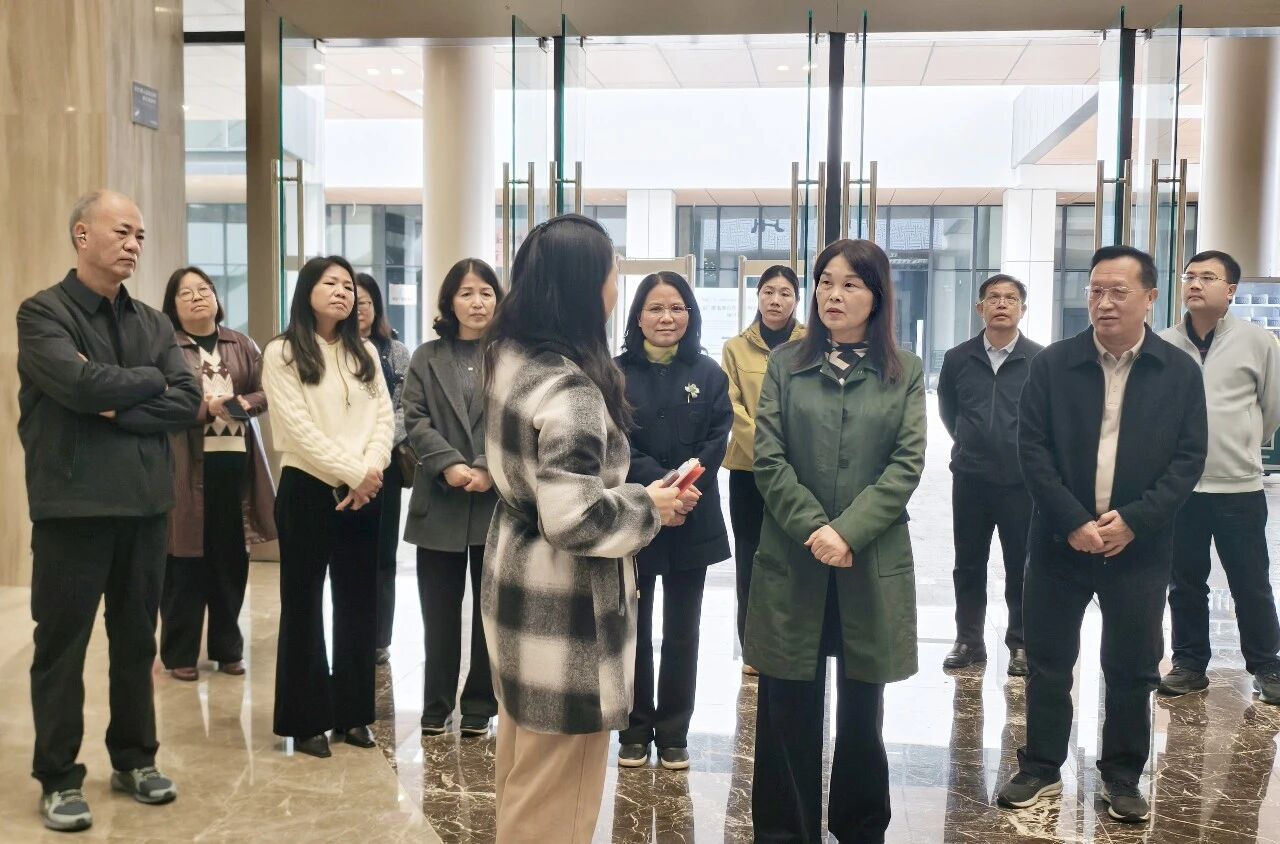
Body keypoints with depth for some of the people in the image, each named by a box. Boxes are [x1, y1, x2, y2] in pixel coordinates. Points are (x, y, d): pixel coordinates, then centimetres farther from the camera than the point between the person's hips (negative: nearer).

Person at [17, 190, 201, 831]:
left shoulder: (153, 322, 11)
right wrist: (149, 380, -7)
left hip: (145, 501, 5)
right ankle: (58, 778, 16)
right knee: (62, 644, 5)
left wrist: (119, 410, -13)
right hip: (73, 503, -5)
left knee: (137, 639, 14)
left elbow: (187, 401, -1)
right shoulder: (43, 312, -5)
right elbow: (81, 384, -22)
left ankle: (134, 759, 27)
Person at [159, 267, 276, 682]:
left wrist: (246, 403, -12)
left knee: (231, 560, 11)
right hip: (187, 467, -4)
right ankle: (180, 654, 11)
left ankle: (228, 648, 23)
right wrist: (207, 408, -23)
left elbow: (267, 392, 9)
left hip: (235, 463, 4)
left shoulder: (242, 345, 13)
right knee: (186, 562, -1)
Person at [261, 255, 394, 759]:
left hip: (362, 492, 5)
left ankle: (351, 713, 18)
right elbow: (297, 427, -12)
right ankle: (306, 719, 10)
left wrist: (371, 471, -12)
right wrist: (350, 473, -15)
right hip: (308, 489, -5)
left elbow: (383, 417, 5)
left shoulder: (365, 352, 13)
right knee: (304, 604, 2)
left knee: (358, 603, 8)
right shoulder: (282, 353, -3)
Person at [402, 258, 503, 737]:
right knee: (439, 611, 6)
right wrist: (449, 465, -15)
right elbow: (415, 420, 1)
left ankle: (479, 705, 19)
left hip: (499, 501, -1)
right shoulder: (426, 358, 11)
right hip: (440, 502, 1)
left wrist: (491, 469, -17)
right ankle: (436, 706, 18)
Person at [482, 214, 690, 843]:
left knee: (523, 776, 25)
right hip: (564, 609, -9)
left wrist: (633, 493, 14)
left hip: (518, 583, 10)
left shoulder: (510, 357, 4)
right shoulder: (569, 386, -25)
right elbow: (575, 520, -30)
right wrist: (649, 507, -14)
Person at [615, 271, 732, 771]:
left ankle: (673, 733, 20)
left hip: (693, 523, 1)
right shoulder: (615, 373, -1)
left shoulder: (709, 375, 4)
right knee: (633, 631, 7)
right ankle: (635, 731, 20)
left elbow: (716, 444, -3)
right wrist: (659, 485, -22)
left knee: (681, 633, 8)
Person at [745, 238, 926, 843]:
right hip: (791, 560, 0)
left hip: (873, 563, 0)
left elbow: (907, 464, -4)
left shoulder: (905, 372, 5)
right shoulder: (785, 364, 5)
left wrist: (848, 532, -15)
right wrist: (813, 528, -14)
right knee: (788, 711, 5)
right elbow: (768, 459, -1)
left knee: (862, 711, 10)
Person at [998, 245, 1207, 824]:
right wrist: (1073, 521, -15)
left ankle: (1122, 777, 25)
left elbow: (1189, 458, -2)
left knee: (1132, 669, 9)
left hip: (1140, 547, 0)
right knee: (1048, 662, 8)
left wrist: (1134, 519, -14)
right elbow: (1032, 448, -5)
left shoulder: (1180, 372, 0)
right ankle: (1040, 769, 22)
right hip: (1061, 540, 0)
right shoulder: (1052, 364, -1)